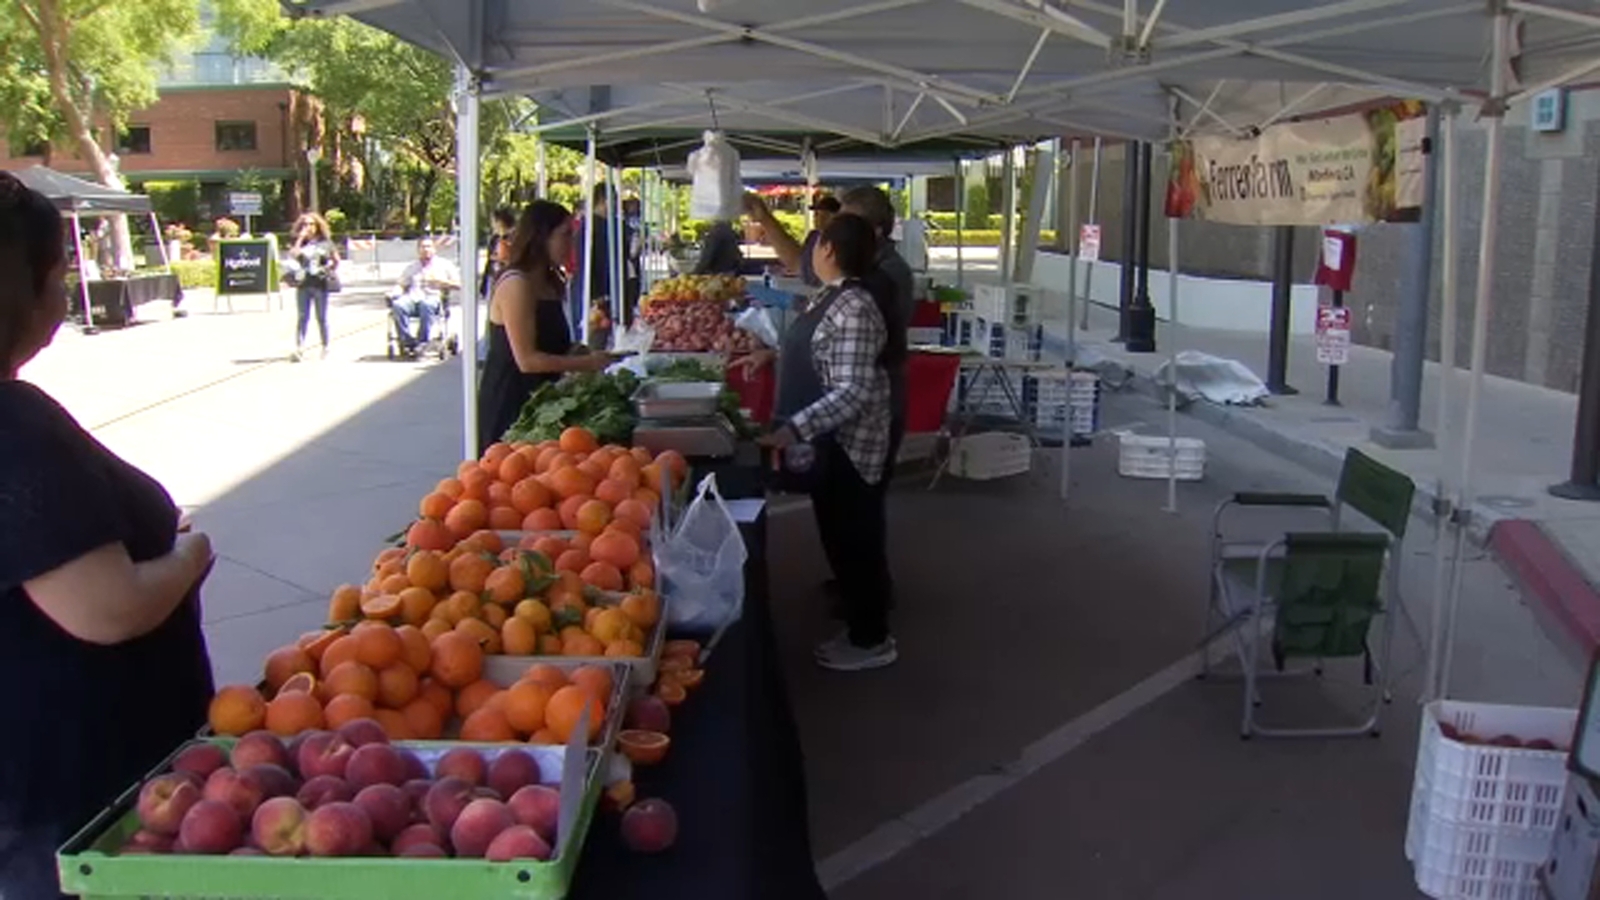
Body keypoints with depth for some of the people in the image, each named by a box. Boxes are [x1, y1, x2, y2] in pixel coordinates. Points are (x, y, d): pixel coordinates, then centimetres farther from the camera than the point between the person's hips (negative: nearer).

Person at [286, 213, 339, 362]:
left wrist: (329, 271, 4)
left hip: (320, 284, -1)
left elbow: (336, 260, 15)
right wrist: (300, 238, -9)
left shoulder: (325, 243, 6)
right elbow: (293, 255, -13)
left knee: (321, 318, 7)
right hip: (303, 284, 1)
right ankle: (299, 348, -5)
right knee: (302, 317, -2)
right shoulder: (299, 243, 8)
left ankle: (325, 348, 16)